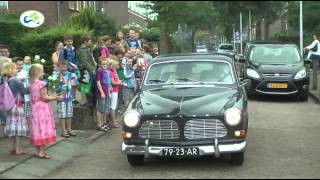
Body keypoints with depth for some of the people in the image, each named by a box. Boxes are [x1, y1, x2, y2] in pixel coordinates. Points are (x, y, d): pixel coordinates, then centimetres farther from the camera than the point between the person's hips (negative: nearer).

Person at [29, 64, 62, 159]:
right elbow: (44, 97, -18)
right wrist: (55, 98, -7)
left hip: (35, 108, 8)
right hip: (42, 109, -8)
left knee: (38, 128, 13)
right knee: (43, 129, -2)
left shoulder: (32, 84, 9)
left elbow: (36, 97, 12)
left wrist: (51, 97, 16)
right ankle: (41, 152, 0)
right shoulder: (41, 84, -16)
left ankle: (38, 151, 20)